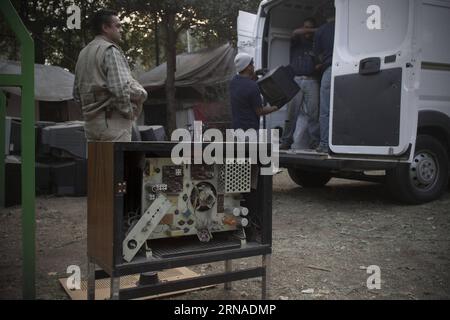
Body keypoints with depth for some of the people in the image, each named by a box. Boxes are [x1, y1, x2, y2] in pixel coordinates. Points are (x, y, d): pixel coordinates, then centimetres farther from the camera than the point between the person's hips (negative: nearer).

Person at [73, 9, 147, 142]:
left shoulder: (83, 53, 18)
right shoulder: (110, 50, -10)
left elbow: (77, 93, 20)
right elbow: (120, 88, -20)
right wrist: (129, 113, -7)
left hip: (91, 121, 9)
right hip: (113, 120, -9)